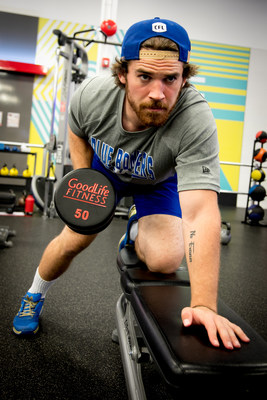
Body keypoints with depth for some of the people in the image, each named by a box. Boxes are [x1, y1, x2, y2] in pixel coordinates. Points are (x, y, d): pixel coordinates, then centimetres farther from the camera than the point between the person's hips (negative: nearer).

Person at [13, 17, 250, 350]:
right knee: (73, 241, 0)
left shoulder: (196, 121, -42)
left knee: (165, 260, -21)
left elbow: (201, 213, -49)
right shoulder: (91, 95, -31)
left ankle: (133, 233, 18)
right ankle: (33, 298, 33)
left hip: (159, 182, -1)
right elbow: (77, 132, -5)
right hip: (104, 169, 2)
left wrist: (203, 305, -54)